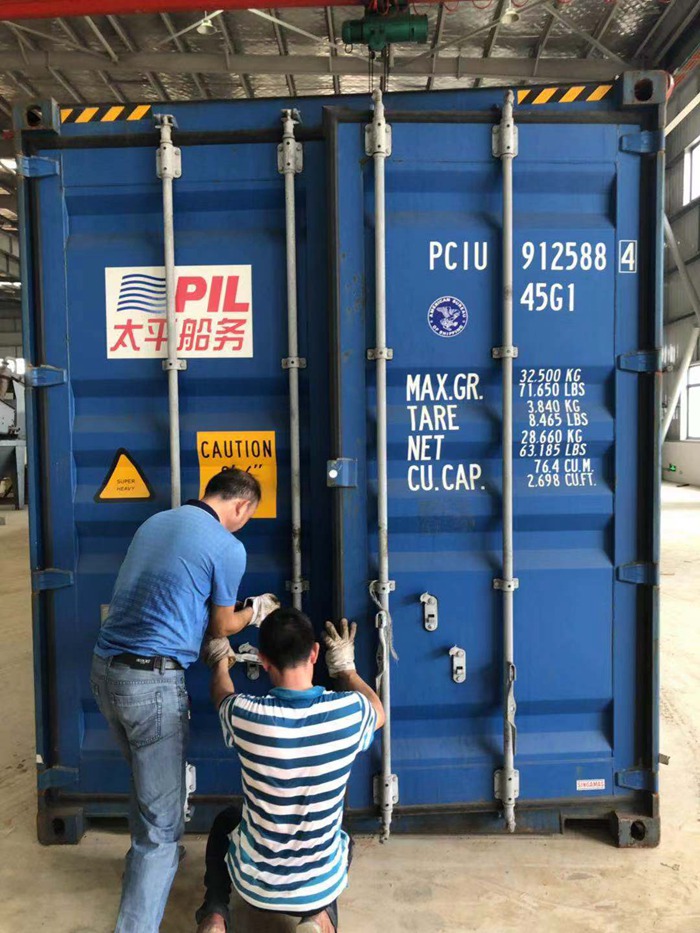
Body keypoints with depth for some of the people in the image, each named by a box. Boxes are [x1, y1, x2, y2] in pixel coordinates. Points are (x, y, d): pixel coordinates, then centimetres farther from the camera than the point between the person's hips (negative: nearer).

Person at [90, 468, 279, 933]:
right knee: (163, 820, 4)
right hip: (153, 680, -8)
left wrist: (238, 610, 33)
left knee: (149, 782, 31)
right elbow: (221, 627, 4)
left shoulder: (155, 522, 12)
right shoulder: (228, 547, -9)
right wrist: (256, 612, 25)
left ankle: (147, 863, 51)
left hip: (105, 669, 9)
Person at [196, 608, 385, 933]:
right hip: (322, 886, 0)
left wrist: (219, 663, 24)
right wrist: (345, 667, 17)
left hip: (255, 882, 1)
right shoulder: (349, 711, -22)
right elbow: (378, 712, 5)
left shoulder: (245, 714, -22)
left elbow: (222, 697, 5)